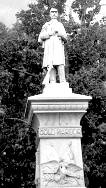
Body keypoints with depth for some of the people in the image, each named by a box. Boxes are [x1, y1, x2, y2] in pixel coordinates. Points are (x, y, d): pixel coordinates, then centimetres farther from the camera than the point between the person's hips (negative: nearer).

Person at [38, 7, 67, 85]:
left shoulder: (61, 25, 25)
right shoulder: (46, 25, 22)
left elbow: (65, 39, 19)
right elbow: (40, 37, 9)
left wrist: (61, 35, -4)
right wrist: (50, 33, -7)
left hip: (59, 49, 0)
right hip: (49, 49, 0)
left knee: (61, 68, -16)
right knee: (51, 69, -9)